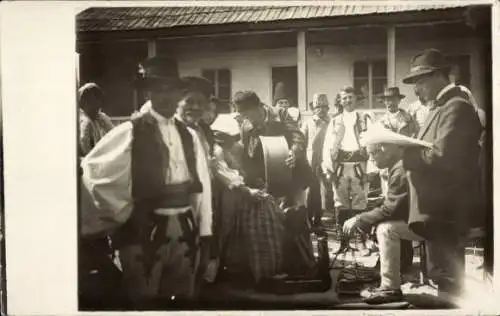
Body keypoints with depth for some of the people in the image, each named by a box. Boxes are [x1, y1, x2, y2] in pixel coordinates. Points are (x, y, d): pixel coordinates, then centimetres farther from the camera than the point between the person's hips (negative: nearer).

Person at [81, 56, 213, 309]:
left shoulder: (188, 135, 9)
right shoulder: (130, 132, -7)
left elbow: (201, 183, 9)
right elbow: (90, 169, -6)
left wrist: (204, 230, 6)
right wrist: (121, 210, -5)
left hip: (186, 229, 5)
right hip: (146, 229, -4)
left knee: (184, 300, 16)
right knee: (146, 302, 7)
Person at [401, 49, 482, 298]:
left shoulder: (456, 107, -14)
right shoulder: (441, 107, 18)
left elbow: (442, 156, -24)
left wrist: (400, 153, -16)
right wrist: (403, 150, 0)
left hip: (445, 209, -10)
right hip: (437, 207, 10)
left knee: (445, 274, -4)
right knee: (445, 273, 17)